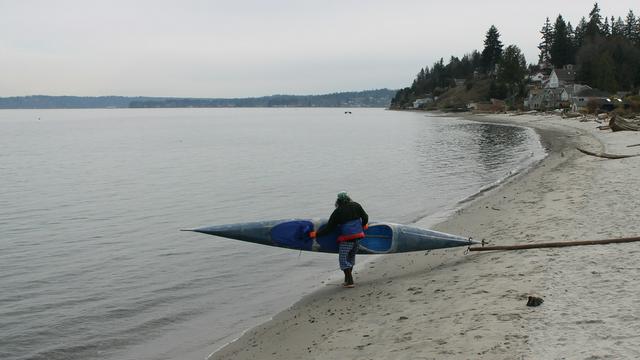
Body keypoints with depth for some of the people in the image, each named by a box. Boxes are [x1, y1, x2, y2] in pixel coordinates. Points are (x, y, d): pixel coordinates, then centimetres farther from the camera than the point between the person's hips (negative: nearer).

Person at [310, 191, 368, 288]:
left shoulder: (338, 212, -7)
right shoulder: (356, 206, 5)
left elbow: (329, 227, -4)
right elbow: (365, 217, 12)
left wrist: (316, 234, 4)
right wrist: (363, 225, 33)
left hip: (346, 238, -6)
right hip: (358, 235, 6)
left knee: (343, 259, 3)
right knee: (351, 257, 20)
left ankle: (350, 281, -3)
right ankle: (348, 279, 24)